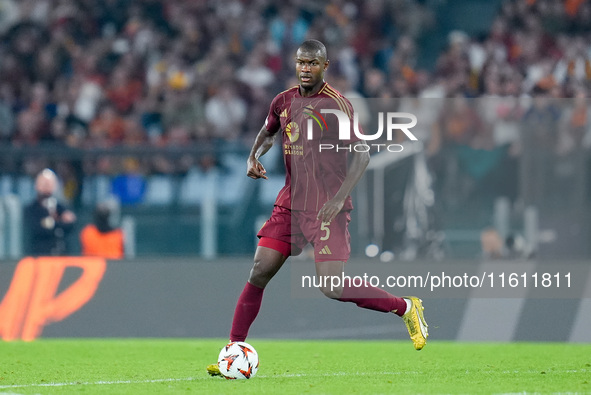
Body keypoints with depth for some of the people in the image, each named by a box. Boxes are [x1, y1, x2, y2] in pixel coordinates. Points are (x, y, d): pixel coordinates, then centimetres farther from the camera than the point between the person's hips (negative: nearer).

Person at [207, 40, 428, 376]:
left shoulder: (336, 105, -12)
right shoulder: (284, 102, 7)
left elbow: (361, 154, -12)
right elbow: (268, 132, 28)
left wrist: (339, 199, -22)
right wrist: (254, 157, 7)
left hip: (327, 209, -6)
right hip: (290, 204, 6)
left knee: (333, 287, -13)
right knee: (259, 273, -4)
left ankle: (407, 308, 6)